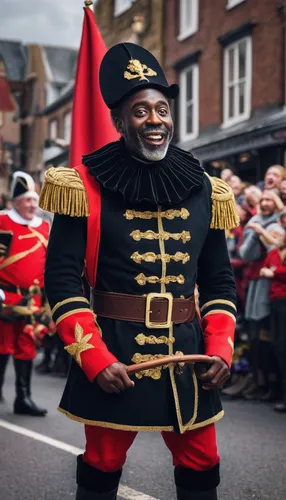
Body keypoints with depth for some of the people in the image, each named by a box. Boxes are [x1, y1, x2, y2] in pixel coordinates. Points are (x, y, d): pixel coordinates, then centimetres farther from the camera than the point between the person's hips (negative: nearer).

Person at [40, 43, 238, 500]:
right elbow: (63, 279, -8)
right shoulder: (86, 188, -7)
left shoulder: (202, 190, 6)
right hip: (112, 355, -3)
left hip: (188, 354, 4)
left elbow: (220, 281, 11)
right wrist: (95, 358, -16)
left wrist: (220, 349, -1)